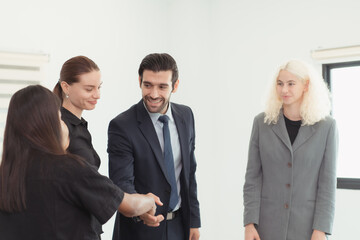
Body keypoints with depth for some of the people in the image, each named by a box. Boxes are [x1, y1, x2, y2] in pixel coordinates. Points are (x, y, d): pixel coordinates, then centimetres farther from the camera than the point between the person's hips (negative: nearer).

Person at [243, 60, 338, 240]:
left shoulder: (326, 126, -2)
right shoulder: (262, 122, 2)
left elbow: (328, 182, -2)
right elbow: (252, 178, 1)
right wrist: (249, 223, -5)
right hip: (268, 226, 1)